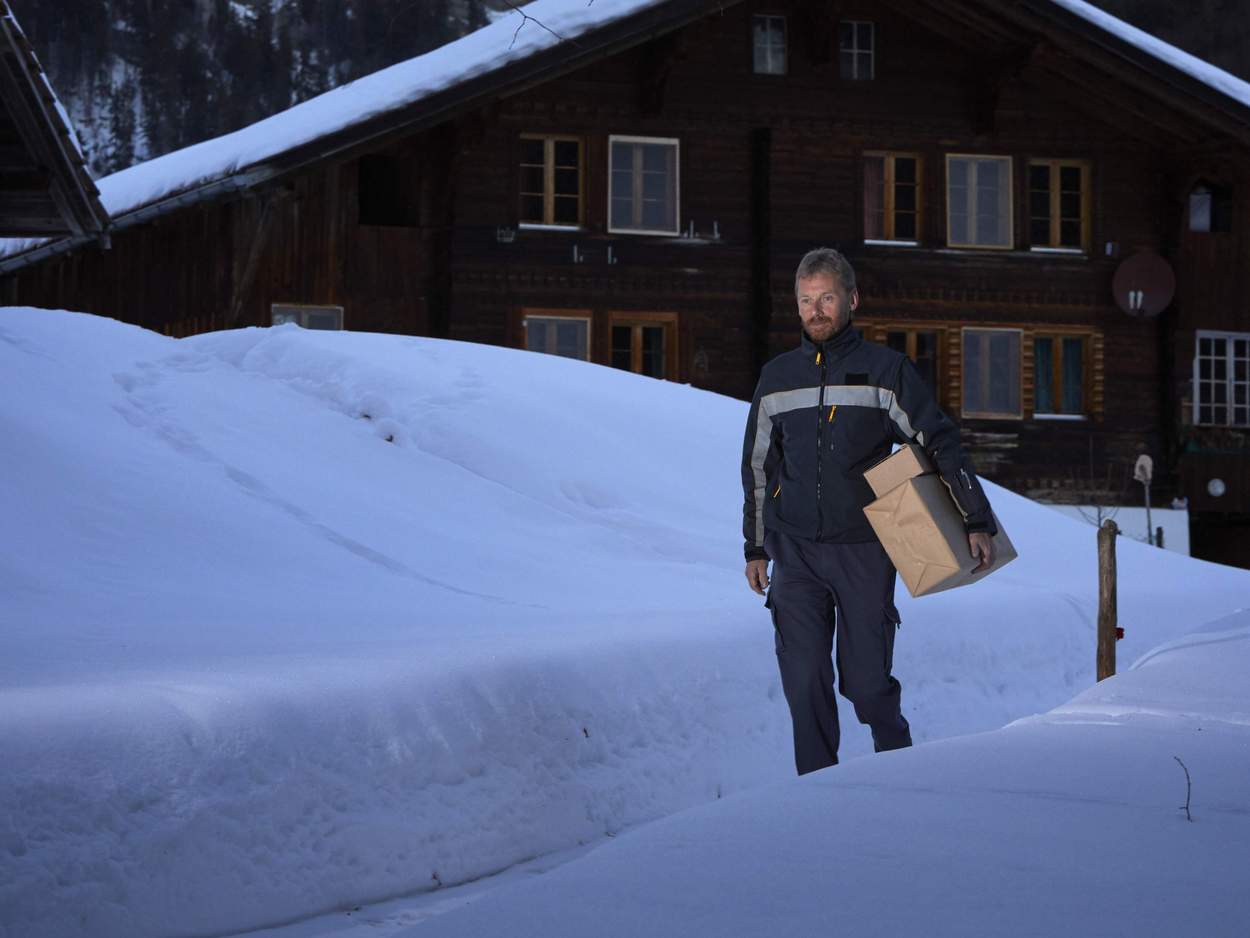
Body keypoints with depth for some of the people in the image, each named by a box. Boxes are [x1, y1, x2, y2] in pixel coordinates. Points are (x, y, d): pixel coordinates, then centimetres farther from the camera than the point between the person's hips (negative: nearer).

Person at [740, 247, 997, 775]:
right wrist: (755, 548, 16)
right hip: (795, 553, 2)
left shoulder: (885, 369, 1)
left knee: (866, 682, 0)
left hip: (863, 552, -2)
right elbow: (758, 468, 18)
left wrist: (976, 521, -6)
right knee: (805, 682, -5)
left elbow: (939, 444, 0)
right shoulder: (777, 377, 10)